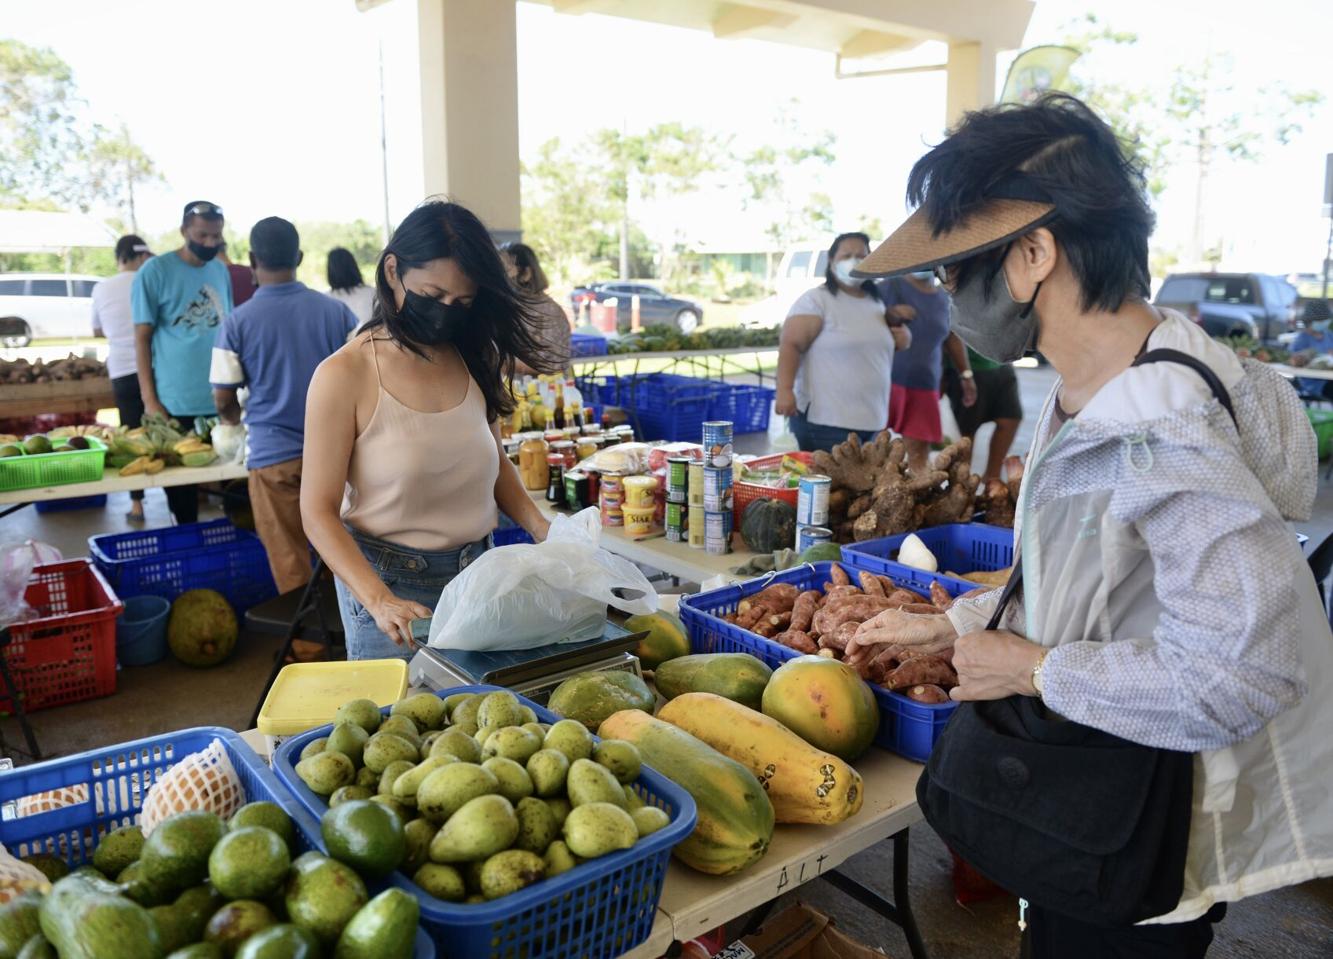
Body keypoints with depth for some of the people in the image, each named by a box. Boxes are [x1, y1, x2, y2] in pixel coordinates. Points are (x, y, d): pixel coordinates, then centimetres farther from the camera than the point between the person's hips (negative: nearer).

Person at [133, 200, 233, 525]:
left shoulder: (221, 271, 9)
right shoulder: (154, 271, -5)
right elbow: (142, 339, -5)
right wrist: (149, 400, -9)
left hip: (221, 399, 4)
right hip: (176, 401, -4)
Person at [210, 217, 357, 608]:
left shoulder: (237, 322, -6)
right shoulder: (335, 311, -2)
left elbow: (223, 401, -2)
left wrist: (237, 419, 20)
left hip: (274, 456, -2)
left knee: (291, 561, 9)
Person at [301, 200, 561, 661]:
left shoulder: (475, 360, 1)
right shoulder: (344, 376, -14)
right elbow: (319, 513, -13)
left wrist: (542, 528, -2)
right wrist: (379, 601, -26)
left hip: (477, 572, 5)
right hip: (390, 582, -5)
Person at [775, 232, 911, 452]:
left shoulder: (876, 303, 17)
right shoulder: (815, 300, -6)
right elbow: (791, 345, -14)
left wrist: (903, 338, 11)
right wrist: (784, 390, -26)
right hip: (825, 420, -7)